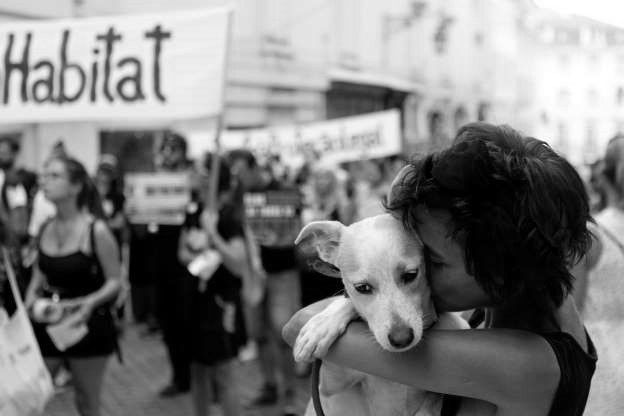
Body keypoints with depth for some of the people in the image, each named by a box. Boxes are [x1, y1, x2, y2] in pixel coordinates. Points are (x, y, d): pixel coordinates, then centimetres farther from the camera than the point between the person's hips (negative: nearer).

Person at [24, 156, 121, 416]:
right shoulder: (44, 229, 1)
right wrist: (32, 296, -6)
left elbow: (115, 282, -11)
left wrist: (91, 302, -29)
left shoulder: (96, 230, -14)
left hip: (87, 324, -4)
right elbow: (40, 273, 14)